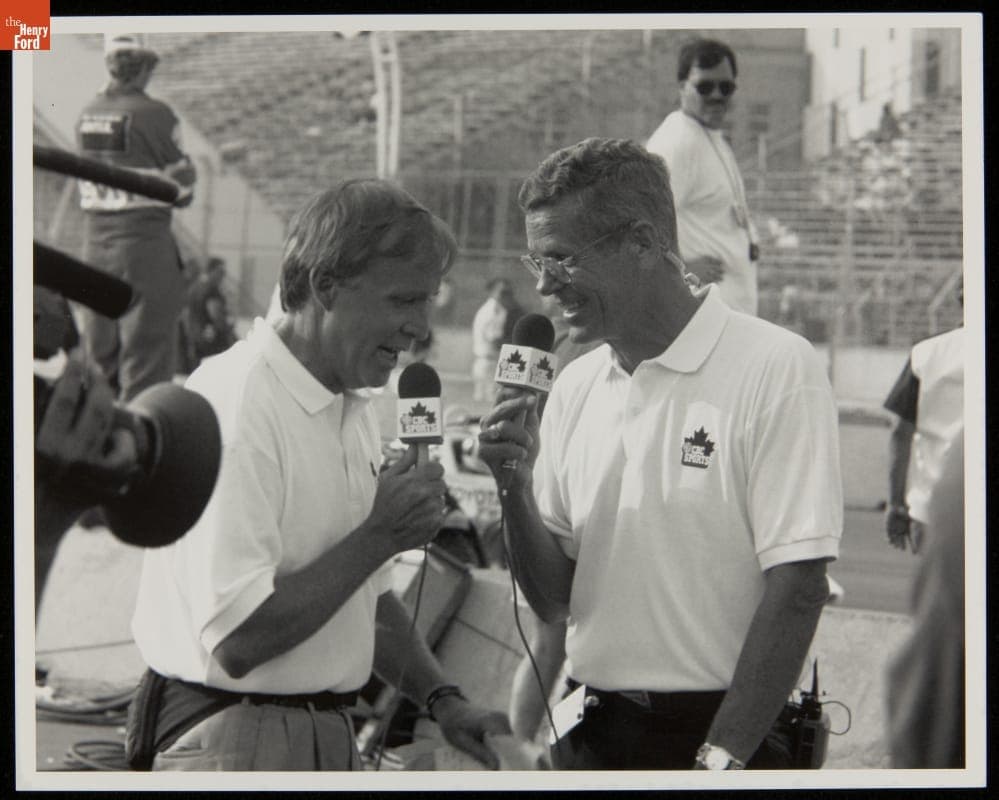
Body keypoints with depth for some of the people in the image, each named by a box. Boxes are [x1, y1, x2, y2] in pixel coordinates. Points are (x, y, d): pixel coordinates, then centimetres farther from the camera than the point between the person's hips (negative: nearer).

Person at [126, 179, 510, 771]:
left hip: (332, 736, 9)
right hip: (231, 744, -8)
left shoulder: (355, 409, 11)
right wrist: (378, 535, -19)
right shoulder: (237, 406, -20)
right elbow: (237, 640, -27)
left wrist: (443, 699, 5)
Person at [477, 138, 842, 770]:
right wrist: (517, 488, -8)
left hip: (725, 736, -5)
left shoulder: (775, 369, -12)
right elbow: (555, 600, 8)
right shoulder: (575, 387, 6)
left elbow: (798, 588, -16)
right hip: (592, 733, 5)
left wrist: (720, 760, -18)